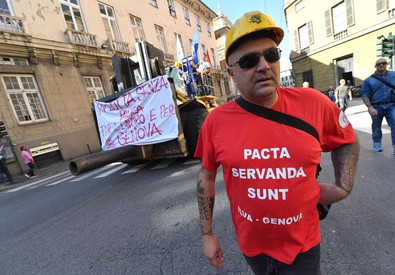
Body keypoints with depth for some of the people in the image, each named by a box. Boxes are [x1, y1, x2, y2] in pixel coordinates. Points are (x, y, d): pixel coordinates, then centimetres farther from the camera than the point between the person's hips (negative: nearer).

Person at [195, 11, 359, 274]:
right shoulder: (216, 121, -16)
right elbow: (206, 176, -5)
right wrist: (207, 233, 0)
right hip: (251, 243, 2)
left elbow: (348, 141, 6)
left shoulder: (313, 103, -14)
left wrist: (343, 188, -5)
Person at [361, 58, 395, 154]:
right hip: (376, 107, -1)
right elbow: (364, 95, -5)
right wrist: (370, 108, -14)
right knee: (376, 127, 11)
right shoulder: (369, 80, 3)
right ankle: (377, 144, 26)